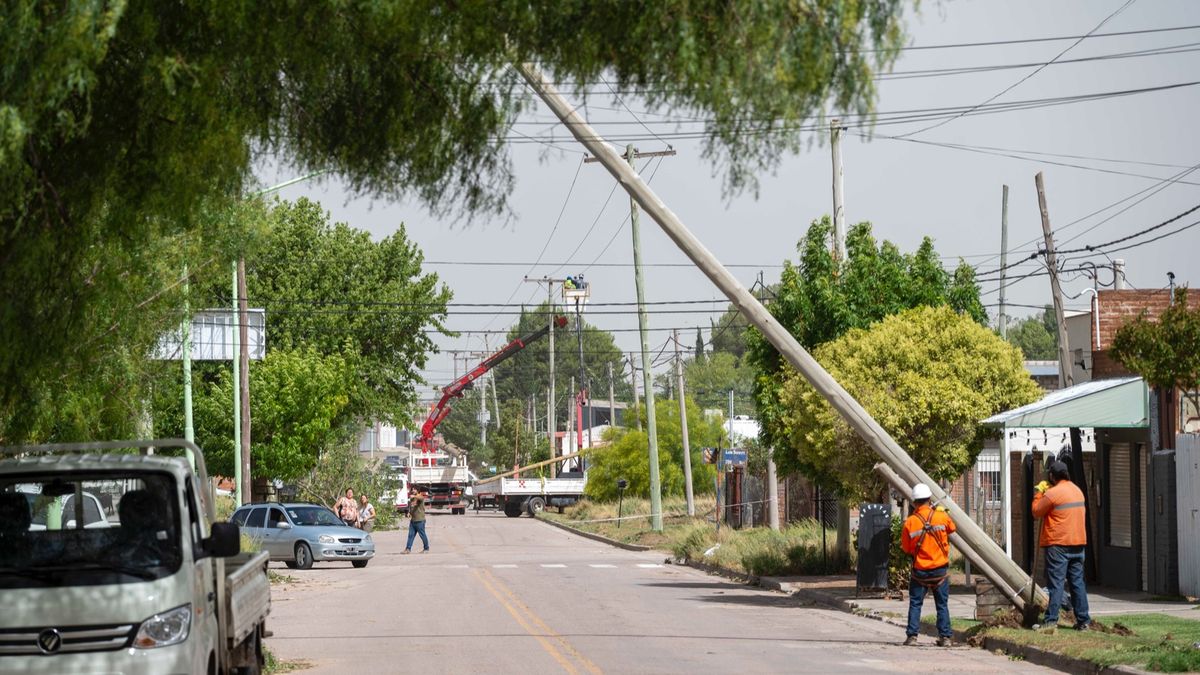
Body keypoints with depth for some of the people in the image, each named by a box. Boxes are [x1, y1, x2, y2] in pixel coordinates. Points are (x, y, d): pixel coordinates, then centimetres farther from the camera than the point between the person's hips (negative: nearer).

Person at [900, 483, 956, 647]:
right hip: (941, 569, 1)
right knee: (942, 604, 10)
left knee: (915, 604, 9)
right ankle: (945, 636, 9)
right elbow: (951, 528, 14)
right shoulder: (941, 516, -9)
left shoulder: (910, 523, -10)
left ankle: (912, 636, 3)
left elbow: (906, 548, -2)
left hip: (920, 570, -1)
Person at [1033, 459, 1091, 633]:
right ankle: (1083, 620, 10)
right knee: (1077, 582, 10)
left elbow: (1036, 512, -4)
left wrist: (1038, 493, 10)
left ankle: (1051, 620, -11)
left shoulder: (1052, 493, -13)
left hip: (1058, 544, -7)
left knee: (1056, 582, -7)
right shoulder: (1077, 490, 12)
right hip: (1078, 543, 7)